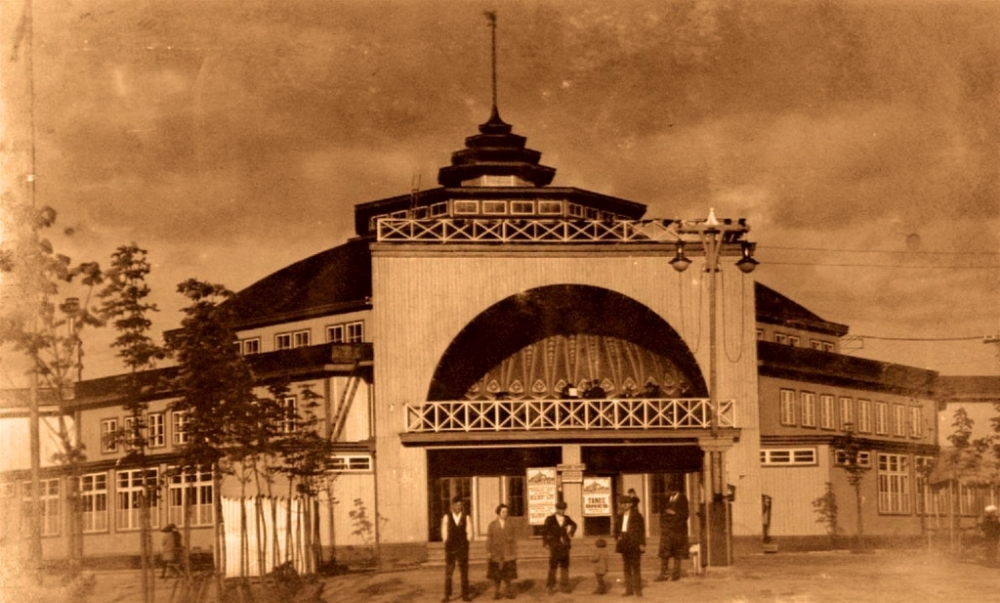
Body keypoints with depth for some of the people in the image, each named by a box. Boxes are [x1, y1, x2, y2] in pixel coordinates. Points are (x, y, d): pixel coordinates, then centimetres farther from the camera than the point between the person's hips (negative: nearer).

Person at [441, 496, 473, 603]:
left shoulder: (466, 518, 2)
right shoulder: (446, 518, 1)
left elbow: (469, 534, 2)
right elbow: (444, 535, 2)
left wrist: (462, 545, -2)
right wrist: (449, 545, -2)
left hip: (463, 550, 1)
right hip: (450, 550, -1)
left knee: (464, 573, 4)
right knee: (448, 573, -3)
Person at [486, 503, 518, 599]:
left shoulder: (510, 525, 6)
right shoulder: (492, 525, 4)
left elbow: (514, 539, 7)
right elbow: (489, 539, 3)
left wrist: (515, 552, 3)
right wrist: (488, 551, -3)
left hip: (508, 554, 0)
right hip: (496, 554, 0)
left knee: (508, 575, 0)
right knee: (496, 575, 3)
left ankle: (509, 592, 8)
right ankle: (496, 592, 9)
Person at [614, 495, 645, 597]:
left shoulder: (637, 516, -6)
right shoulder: (621, 517, 9)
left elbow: (641, 530, -7)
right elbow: (617, 529, 21)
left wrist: (642, 544, -11)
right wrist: (617, 539, 6)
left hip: (634, 545, -6)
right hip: (625, 545, 6)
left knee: (635, 567, -4)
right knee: (626, 568, 6)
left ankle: (638, 589, 0)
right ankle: (629, 589, 10)